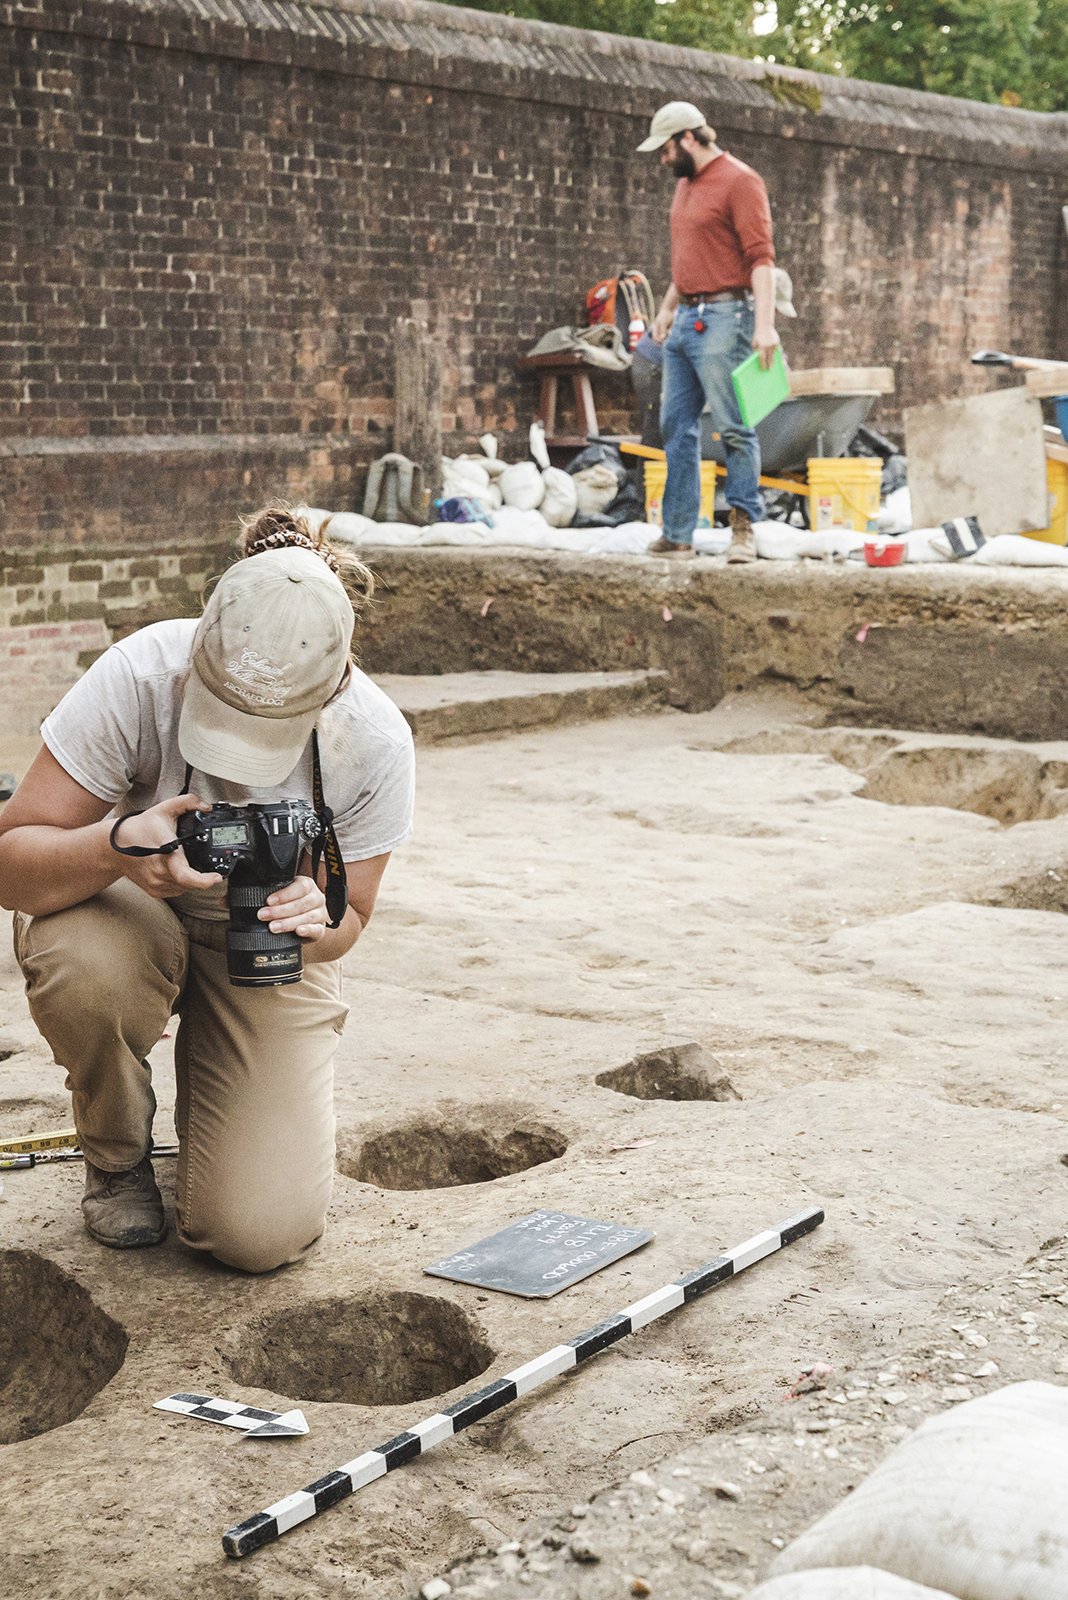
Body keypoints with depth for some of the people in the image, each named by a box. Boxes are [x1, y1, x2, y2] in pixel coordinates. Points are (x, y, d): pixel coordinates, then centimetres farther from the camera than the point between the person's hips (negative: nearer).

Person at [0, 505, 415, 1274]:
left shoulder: (377, 744, -26)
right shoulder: (139, 676, -31)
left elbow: (349, 921, -11)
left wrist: (317, 919, -37)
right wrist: (116, 846, -48)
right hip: (128, 905, 0)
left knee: (261, 1236, -15)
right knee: (90, 970, -41)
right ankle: (117, 1156, -5)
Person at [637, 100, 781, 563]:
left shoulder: (739, 181, -9)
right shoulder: (686, 184, 18)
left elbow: (761, 258, -16)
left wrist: (764, 324, -24)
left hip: (723, 320, -9)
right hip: (685, 320, 9)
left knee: (733, 428, -6)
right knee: (676, 427, 7)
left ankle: (743, 528, 0)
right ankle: (677, 533, 11)